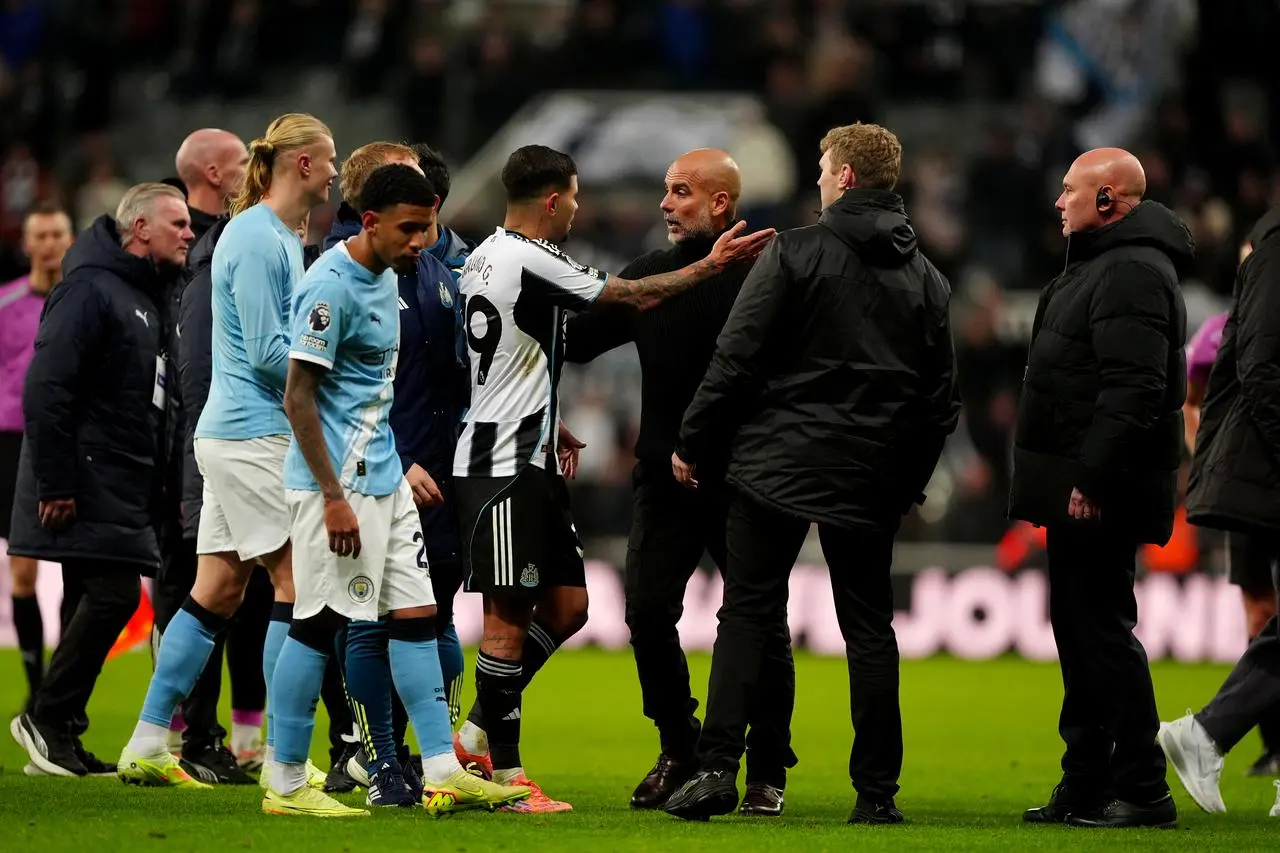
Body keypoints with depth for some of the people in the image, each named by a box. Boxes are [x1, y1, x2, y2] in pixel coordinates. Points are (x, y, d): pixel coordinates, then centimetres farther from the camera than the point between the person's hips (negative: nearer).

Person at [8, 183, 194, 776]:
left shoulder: (150, 299, 18)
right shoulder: (91, 290, -12)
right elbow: (46, 388, -18)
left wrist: (158, 489, 15)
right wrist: (54, 484, -22)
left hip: (124, 486, 9)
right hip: (88, 483, -9)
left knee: (101, 600, 7)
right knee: (114, 594, -14)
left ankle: (60, 729, 12)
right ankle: (48, 718, -4)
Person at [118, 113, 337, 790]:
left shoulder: (280, 237, 18)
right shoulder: (257, 239, -14)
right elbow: (269, 352, -18)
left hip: (236, 436, 10)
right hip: (253, 436, -10)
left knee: (218, 590, 9)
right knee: (299, 581, -8)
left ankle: (148, 746, 11)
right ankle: (282, 758, -6)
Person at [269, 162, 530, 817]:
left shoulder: (387, 278, 12)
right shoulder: (331, 285, -16)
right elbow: (298, 397, -18)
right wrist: (333, 497, -20)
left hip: (383, 478, 9)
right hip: (338, 484, -9)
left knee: (414, 614, 7)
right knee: (321, 622, -5)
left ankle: (443, 773, 8)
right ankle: (286, 784, 2)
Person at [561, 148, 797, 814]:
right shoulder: (650, 274, 10)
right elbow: (576, 340, 17)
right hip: (664, 480, 5)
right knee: (648, 615, 2)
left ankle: (767, 770, 13)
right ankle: (678, 749, 20)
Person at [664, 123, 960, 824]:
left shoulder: (797, 252, -6)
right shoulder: (926, 279, 10)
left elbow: (737, 359, -9)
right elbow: (941, 398, 12)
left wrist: (693, 443, 0)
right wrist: (910, 482, 21)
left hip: (778, 463, -4)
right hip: (871, 477, 4)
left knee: (748, 617, -1)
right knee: (869, 627, 8)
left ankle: (717, 768, -9)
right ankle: (877, 791, 6)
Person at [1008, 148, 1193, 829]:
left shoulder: (1132, 273, -16)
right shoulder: (1099, 265, 20)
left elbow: (1133, 390, -25)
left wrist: (1092, 480, -27)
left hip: (1102, 493, -11)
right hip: (1080, 487, 11)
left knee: (1101, 626, -10)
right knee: (1077, 626, 13)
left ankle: (1142, 790, -8)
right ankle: (1085, 786, 19)